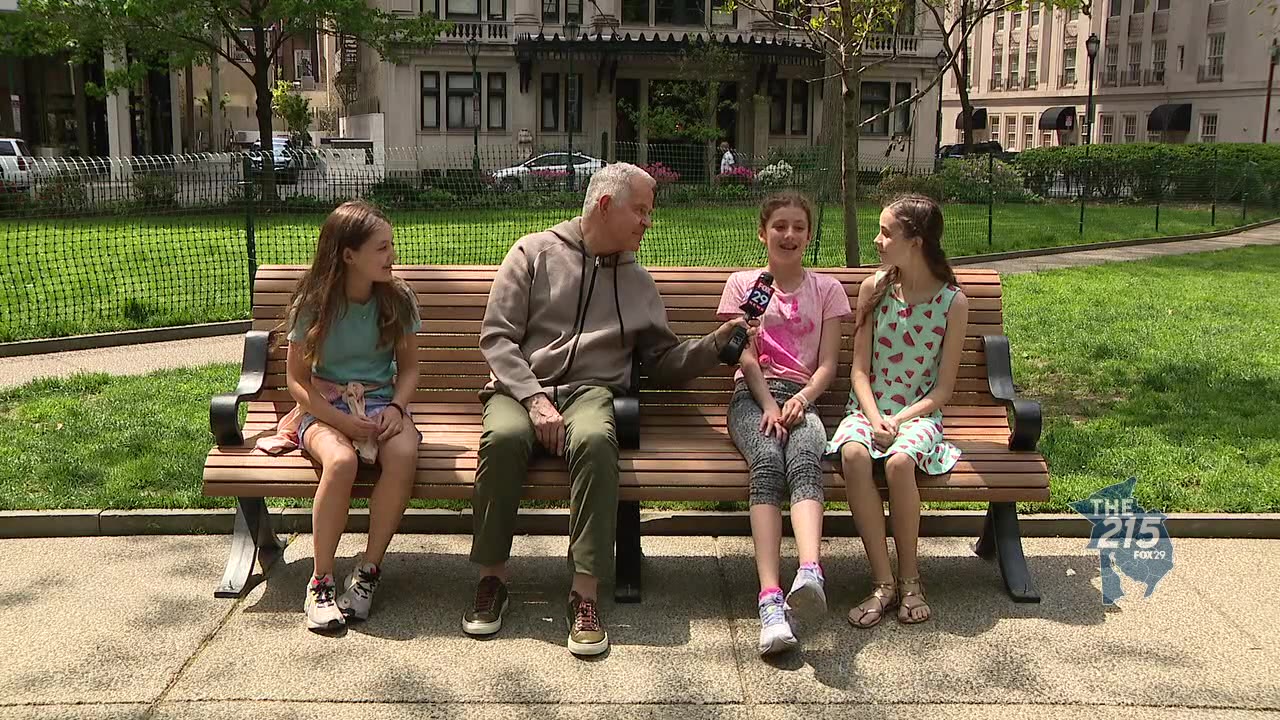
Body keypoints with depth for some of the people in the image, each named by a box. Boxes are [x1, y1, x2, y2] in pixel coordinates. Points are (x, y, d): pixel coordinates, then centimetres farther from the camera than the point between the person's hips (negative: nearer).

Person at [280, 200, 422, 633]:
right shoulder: (313, 303, -6)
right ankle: (321, 579, -20)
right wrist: (342, 421, -17)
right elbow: (297, 378, -3)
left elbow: (409, 366, 9)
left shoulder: (398, 300, 0)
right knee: (341, 461, -36)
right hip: (324, 406, -2)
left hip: (381, 402, 2)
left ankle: (369, 569, -18)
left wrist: (396, 408, -12)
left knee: (404, 454, -34)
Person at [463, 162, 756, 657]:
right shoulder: (535, 253, 10)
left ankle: (586, 593, -32)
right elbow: (496, 336, 1)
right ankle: (492, 578, -19)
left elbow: (664, 362, 19)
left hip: (591, 391, 1)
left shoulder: (636, 282, 22)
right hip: (521, 387, -1)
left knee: (595, 439, -36)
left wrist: (718, 341, 3)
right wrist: (534, 399, -12)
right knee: (505, 436, -36)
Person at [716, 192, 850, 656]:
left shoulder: (826, 289, 19)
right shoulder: (742, 284, 17)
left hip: (802, 396, 1)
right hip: (752, 395, -1)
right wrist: (768, 404, -12)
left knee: (805, 462, -34)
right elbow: (745, 356, 5)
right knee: (768, 462, -34)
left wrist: (800, 400, -11)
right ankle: (771, 599, -48)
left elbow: (828, 364, 9)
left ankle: (810, 572, -59)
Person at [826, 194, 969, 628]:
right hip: (868, 409, 2)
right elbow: (860, 369, 3)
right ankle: (883, 583, -26)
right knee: (853, 453, -33)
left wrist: (899, 420, -16)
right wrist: (874, 418, -14)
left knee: (899, 460, -36)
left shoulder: (952, 302, -3)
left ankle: (909, 578, -14)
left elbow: (943, 389, -3)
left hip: (919, 413, -2)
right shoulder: (875, 288, 4)